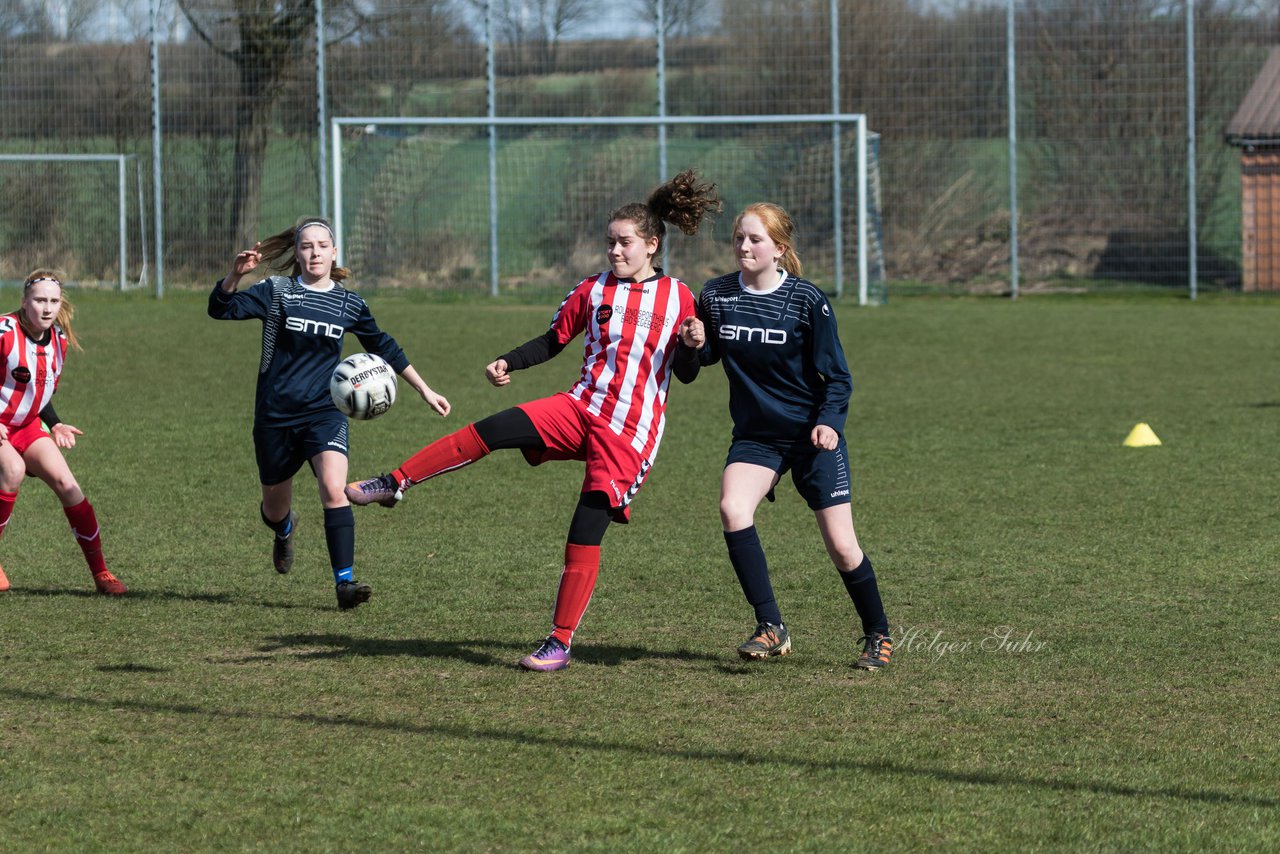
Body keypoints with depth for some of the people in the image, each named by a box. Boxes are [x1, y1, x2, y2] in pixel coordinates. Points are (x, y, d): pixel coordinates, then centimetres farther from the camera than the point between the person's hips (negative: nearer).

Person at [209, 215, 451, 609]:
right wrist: (236, 274, -36)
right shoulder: (276, 292, -3)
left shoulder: (349, 304, 5)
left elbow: (384, 349, 18)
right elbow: (221, 308, -16)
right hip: (274, 415, 0)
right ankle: (285, 530, 53)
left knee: (334, 490, -24)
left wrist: (425, 391, 20)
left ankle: (345, 582, -21)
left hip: (324, 412, 0)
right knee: (274, 508, 13)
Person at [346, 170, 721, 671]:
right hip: (581, 408, 3)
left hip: (629, 433, -3)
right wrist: (509, 363, 0)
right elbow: (553, 341, 15)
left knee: (586, 536, -8)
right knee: (489, 432, -18)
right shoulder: (593, 290, 8)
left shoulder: (677, 297, 2)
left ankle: (560, 644, 1)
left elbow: (686, 371, 7)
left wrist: (692, 345, -14)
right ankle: (395, 485, -9)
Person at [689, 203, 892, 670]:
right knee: (732, 508, -25)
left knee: (841, 545, -3)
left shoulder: (807, 300, -12)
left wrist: (830, 421, -21)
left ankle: (877, 635, 20)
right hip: (755, 435, 3)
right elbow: (707, 355, 12)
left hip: (812, 436, -3)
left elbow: (836, 375, -5)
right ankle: (770, 627, -21)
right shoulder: (715, 295, -3)